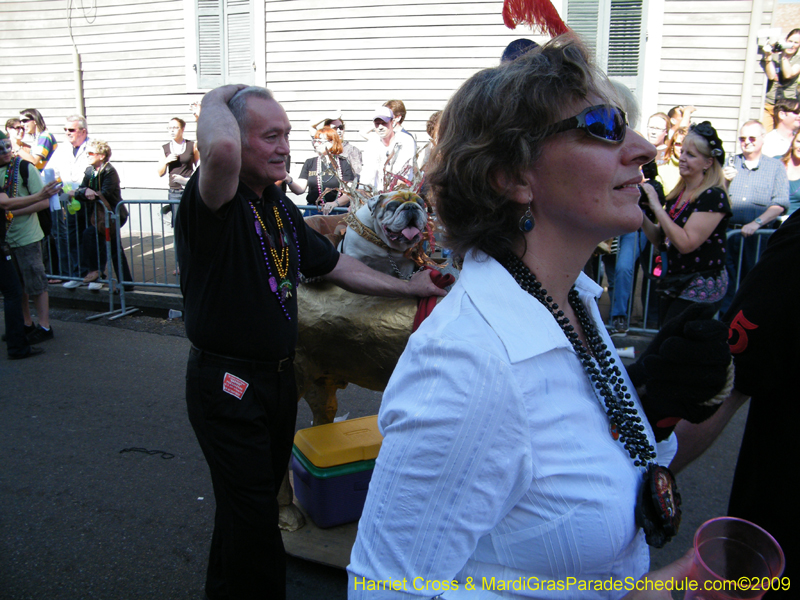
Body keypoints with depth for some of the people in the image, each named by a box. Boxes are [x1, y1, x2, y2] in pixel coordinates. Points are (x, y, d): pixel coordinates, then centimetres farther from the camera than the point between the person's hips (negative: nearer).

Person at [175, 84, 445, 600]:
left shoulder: (282, 206, 9)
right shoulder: (213, 201, -19)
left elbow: (334, 264, 15)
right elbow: (220, 149, -43)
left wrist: (406, 286, 13)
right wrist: (216, 98, -22)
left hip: (279, 376, 9)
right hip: (228, 383, -9)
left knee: (261, 496, 24)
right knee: (252, 517, 3)